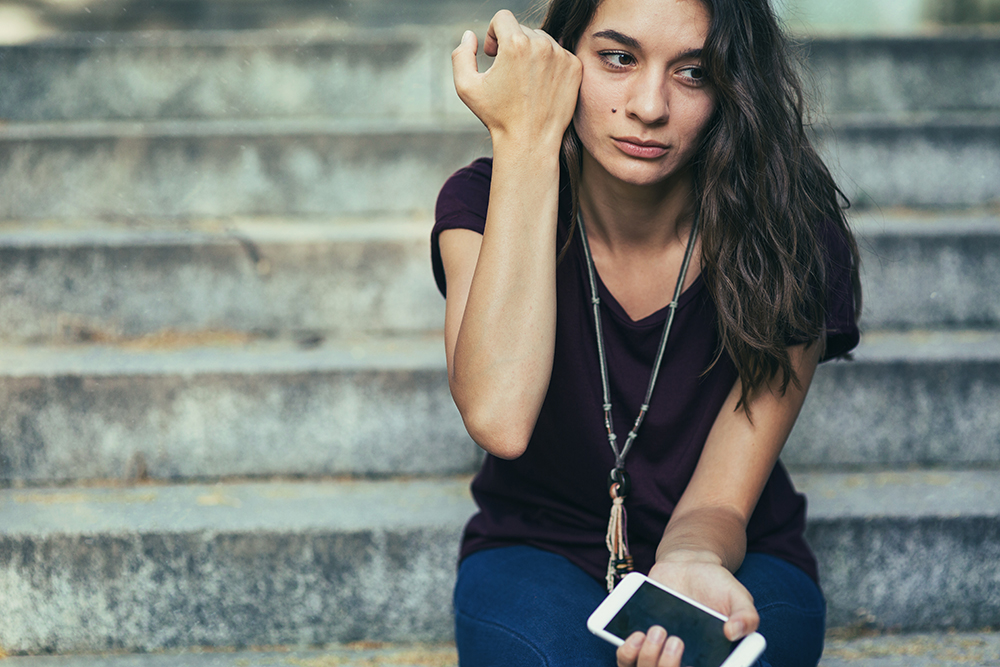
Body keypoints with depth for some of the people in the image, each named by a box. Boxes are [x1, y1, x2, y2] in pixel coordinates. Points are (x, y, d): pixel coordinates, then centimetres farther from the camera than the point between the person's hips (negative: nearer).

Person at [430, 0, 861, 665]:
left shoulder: (794, 240, -14)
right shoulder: (485, 204, -12)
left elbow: (718, 504, -13)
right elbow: (500, 418, -32)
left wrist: (691, 564, -39)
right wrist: (525, 138, -30)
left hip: (731, 559, 0)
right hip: (537, 552, 1)